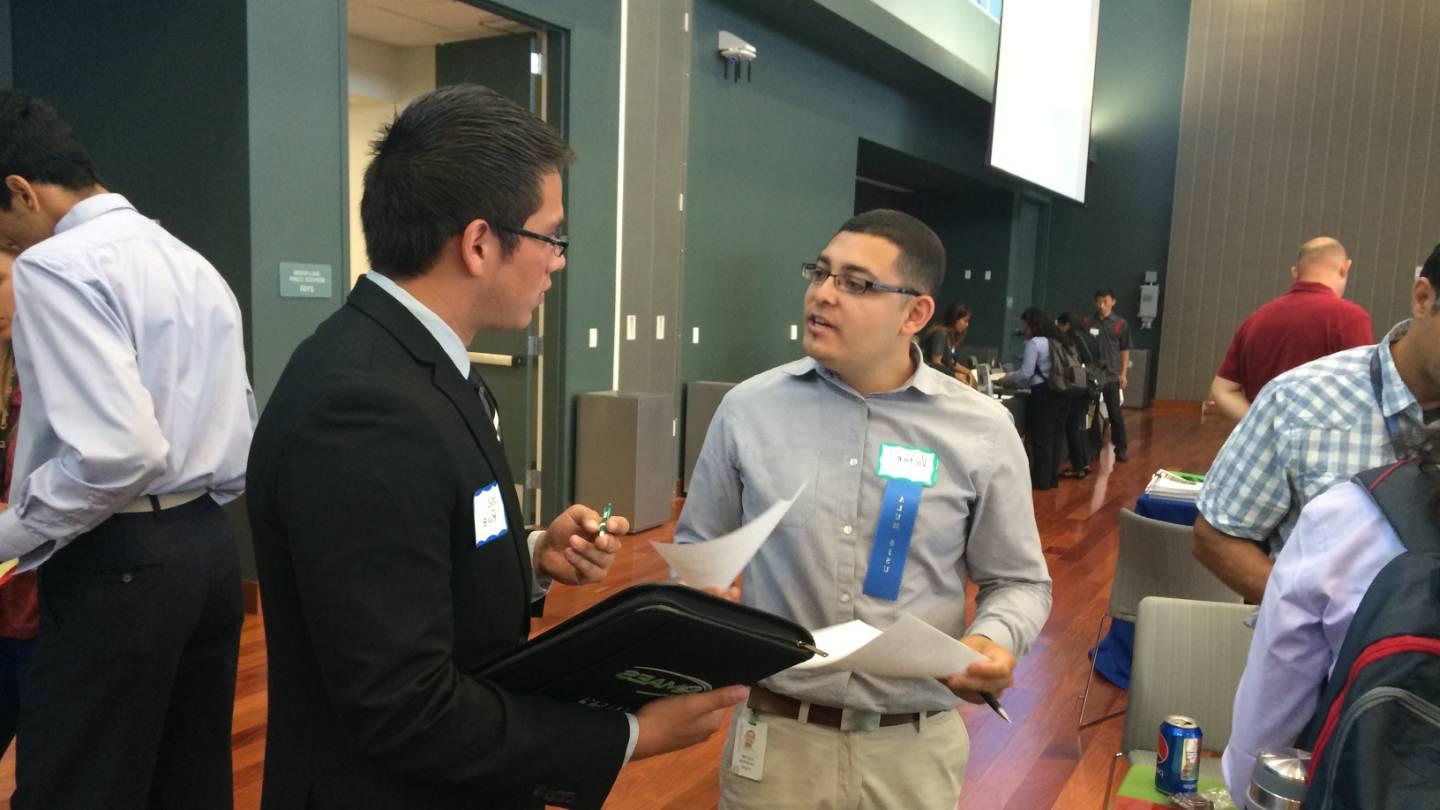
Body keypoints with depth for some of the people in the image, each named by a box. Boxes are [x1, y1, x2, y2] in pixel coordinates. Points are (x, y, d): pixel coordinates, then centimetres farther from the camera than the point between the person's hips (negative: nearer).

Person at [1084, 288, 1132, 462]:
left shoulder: (1120, 324, 1)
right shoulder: (1088, 323, 5)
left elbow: (1125, 350, 4)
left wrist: (1124, 373, -1)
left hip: (1111, 375, -1)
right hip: (1091, 374, 1)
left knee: (1115, 412, 1)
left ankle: (1121, 448, 11)